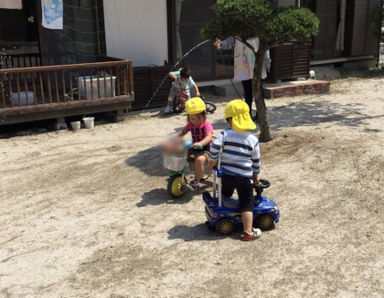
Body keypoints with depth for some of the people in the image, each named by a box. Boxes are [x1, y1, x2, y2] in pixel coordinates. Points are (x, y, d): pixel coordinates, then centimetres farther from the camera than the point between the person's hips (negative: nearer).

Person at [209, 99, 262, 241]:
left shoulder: (225, 134, -9)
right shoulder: (252, 139, -4)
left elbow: (214, 147, -22)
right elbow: (256, 160, 3)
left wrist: (213, 160, -3)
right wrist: (256, 174, 18)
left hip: (227, 175, 1)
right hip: (245, 177, -1)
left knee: (225, 198, 24)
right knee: (247, 204, 8)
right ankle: (248, 232, 9)